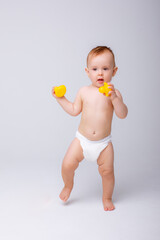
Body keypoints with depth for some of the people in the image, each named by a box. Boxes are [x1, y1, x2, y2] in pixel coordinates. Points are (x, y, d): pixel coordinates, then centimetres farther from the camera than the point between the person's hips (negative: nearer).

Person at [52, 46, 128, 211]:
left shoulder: (113, 93, -8)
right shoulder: (83, 91, -1)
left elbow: (122, 114, -20)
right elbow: (74, 110, 10)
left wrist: (114, 98, -34)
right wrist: (61, 99, 3)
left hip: (103, 143, -1)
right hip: (82, 140, 2)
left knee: (107, 171, 3)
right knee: (67, 165, -4)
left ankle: (107, 197, 32)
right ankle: (68, 185, 30)